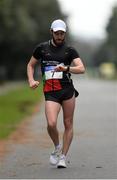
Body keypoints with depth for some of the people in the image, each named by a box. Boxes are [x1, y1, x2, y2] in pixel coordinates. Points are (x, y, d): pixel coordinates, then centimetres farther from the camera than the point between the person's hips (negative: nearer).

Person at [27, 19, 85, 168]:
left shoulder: (70, 50, 7)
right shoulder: (41, 48, 11)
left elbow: (81, 69, -5)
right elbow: (30, 65, 22)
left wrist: (66, 68, -24)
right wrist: (31, 81, 3)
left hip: (67, 89, 1)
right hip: (50, 92, 0)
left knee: (68, 124, 1)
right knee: (51, 124, -17)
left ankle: (63, 157, 13)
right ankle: (57, 148, 11)